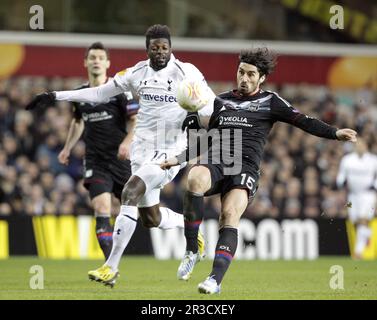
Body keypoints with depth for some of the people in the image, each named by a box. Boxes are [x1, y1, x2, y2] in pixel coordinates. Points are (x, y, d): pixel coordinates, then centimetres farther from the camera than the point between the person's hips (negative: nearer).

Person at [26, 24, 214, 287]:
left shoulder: (186, 72, -8)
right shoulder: (138, 73, 5)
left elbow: (213, 104, -4)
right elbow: (100, 93, 12)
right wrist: (55, 96, 9)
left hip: (170, 152, -6)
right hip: (143, 149, 6)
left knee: (130, 192, -24)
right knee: (150, 219, 10)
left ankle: (112, 267, -22)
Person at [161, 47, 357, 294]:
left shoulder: (269, 101, 12)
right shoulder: (221, 101, 23)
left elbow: (302, 121, 3)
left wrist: (335, 133, -11)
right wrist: (178, 159, 24)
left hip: (245, 167, -2)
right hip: (214, 162, 2)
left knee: (230, 215, -25)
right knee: (195, 179, -33)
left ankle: (216, 279, -29)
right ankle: (191, 252, -23)